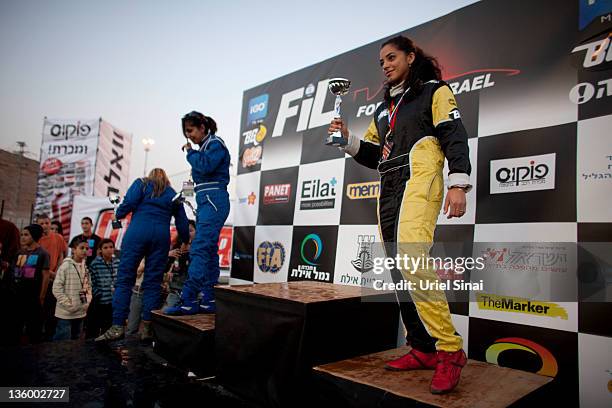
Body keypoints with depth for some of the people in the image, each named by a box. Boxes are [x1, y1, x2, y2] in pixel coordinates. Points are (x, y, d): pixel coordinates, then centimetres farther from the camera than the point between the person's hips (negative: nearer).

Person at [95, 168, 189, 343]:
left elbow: (130, 202, -2)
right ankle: (147, 328, 0)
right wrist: (185, 241, 33)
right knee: (153, 283, 3)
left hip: (137, 232, -2)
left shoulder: (141, 183, 16)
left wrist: (118, 214, 17)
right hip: (161, 236, 2)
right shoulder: (173, 194, 22)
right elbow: (182, 223, 21)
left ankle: (117, 327, -7)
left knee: (124, 279, -2)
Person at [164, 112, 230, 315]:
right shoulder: (204, 147, 22)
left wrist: (190, 152, -3)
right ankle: (209, 300, 7)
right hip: (205, 201, 10)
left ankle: (188, 301, -18)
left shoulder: (216, 144, -2)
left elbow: (205, 166, -19)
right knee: (209, 250, 5)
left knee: (199, 249, -16)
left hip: (214, 201, -10)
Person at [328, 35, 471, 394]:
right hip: (389, 193, 8)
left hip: (419, 183, -7)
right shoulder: (384, 108, 27)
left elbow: (454, 136, -4)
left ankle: (450, 350, -16)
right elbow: (374, 155, 26)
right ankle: (423, 350, 13)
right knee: (402, 273, 4)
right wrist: (348, 139, 9)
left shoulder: (434, 91, 8)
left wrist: (458, 183, -16)